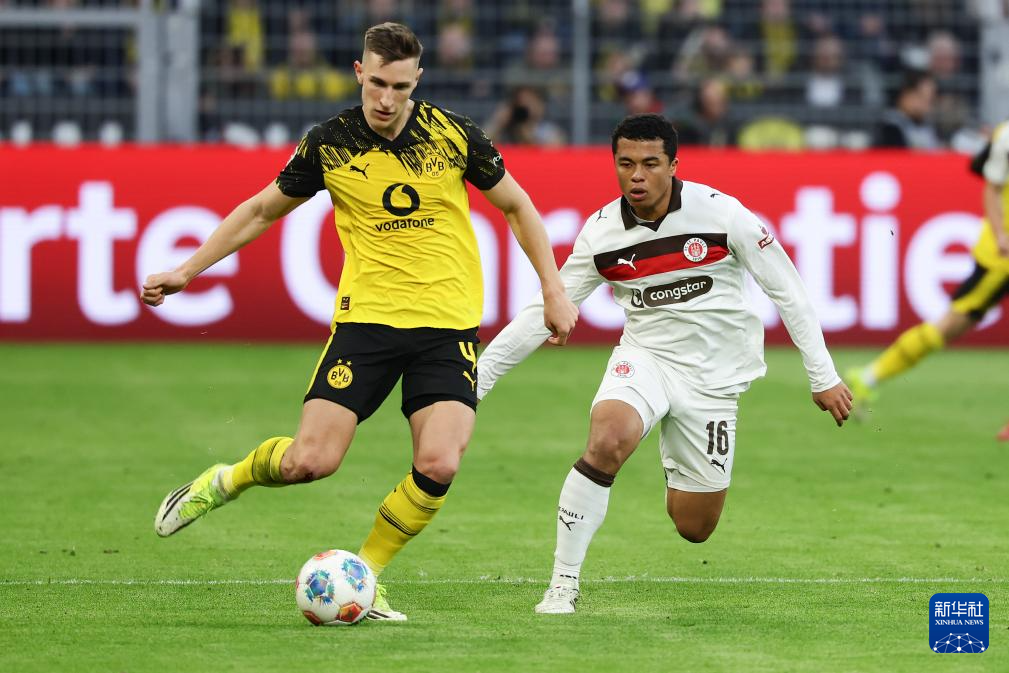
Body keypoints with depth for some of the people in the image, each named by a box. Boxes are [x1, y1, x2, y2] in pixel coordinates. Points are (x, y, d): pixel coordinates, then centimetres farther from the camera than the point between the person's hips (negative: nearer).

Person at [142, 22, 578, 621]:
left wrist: (554, 291, 7)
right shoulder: (330, 144, -2)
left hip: (448, 325, 0)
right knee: (310, 461, -12)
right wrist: (187, 270, 9)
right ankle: (223, 481, 22)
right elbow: (262, 211, 12)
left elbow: (516, 206, 12)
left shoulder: (453, 134, -3)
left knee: (438, 466, -18)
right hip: (366, 318, 0)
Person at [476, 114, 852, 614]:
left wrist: (823, 377, -5)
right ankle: (563, 586, -24)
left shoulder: (720, 212, -14)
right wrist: (475, 380, -6)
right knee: (608, 439, -34)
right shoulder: (600, 233, -8)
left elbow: (785, 289, -5)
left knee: (694, 528, 1)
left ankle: (678, 466, 40)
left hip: (713, 375, 0)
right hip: (644, 357, 0)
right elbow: (543, 313, -2)